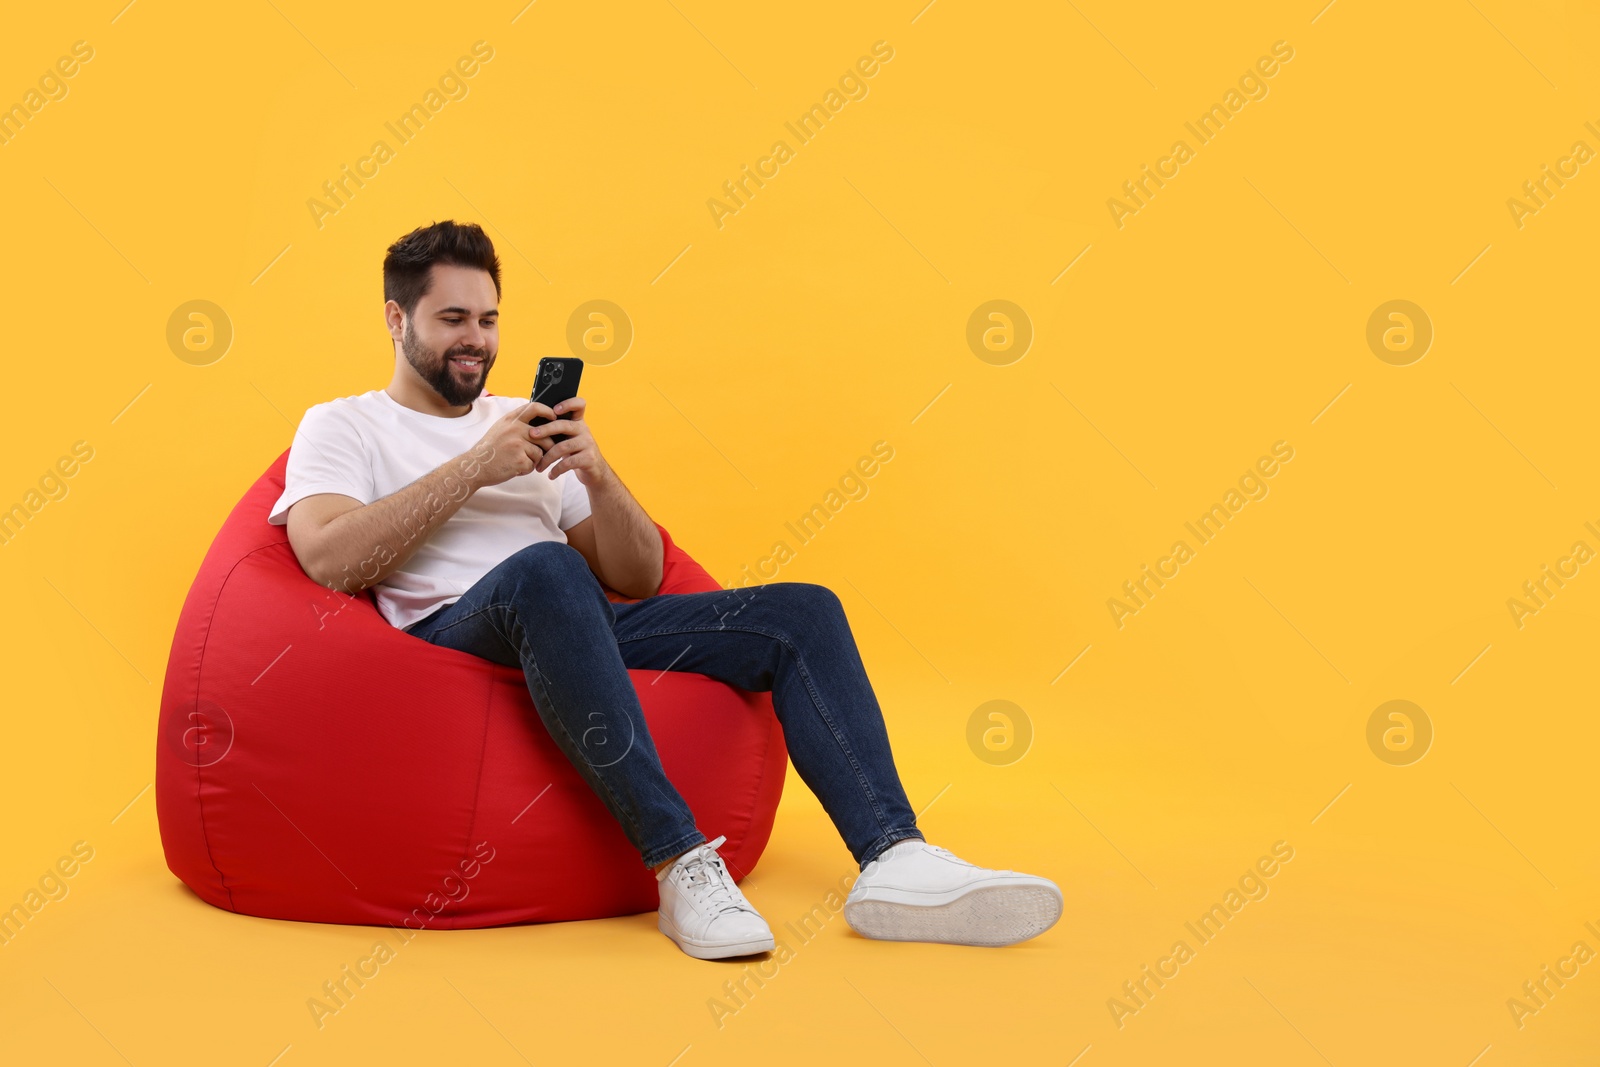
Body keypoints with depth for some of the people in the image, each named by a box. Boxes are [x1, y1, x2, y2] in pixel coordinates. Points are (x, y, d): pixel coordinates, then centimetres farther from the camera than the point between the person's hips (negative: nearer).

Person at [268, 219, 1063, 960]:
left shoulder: (528, 423, 26)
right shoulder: (342, 426, 14)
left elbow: (640, 576, 18)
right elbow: (329, 560, -9)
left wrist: (598, 477, -1)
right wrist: (474, 468, -9)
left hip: (577, 630, 6)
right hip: (451, 632, -5)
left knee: (803, 612, -11)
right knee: (545, 570, -40)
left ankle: (894, 859, -25)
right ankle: (680, 863, -39)